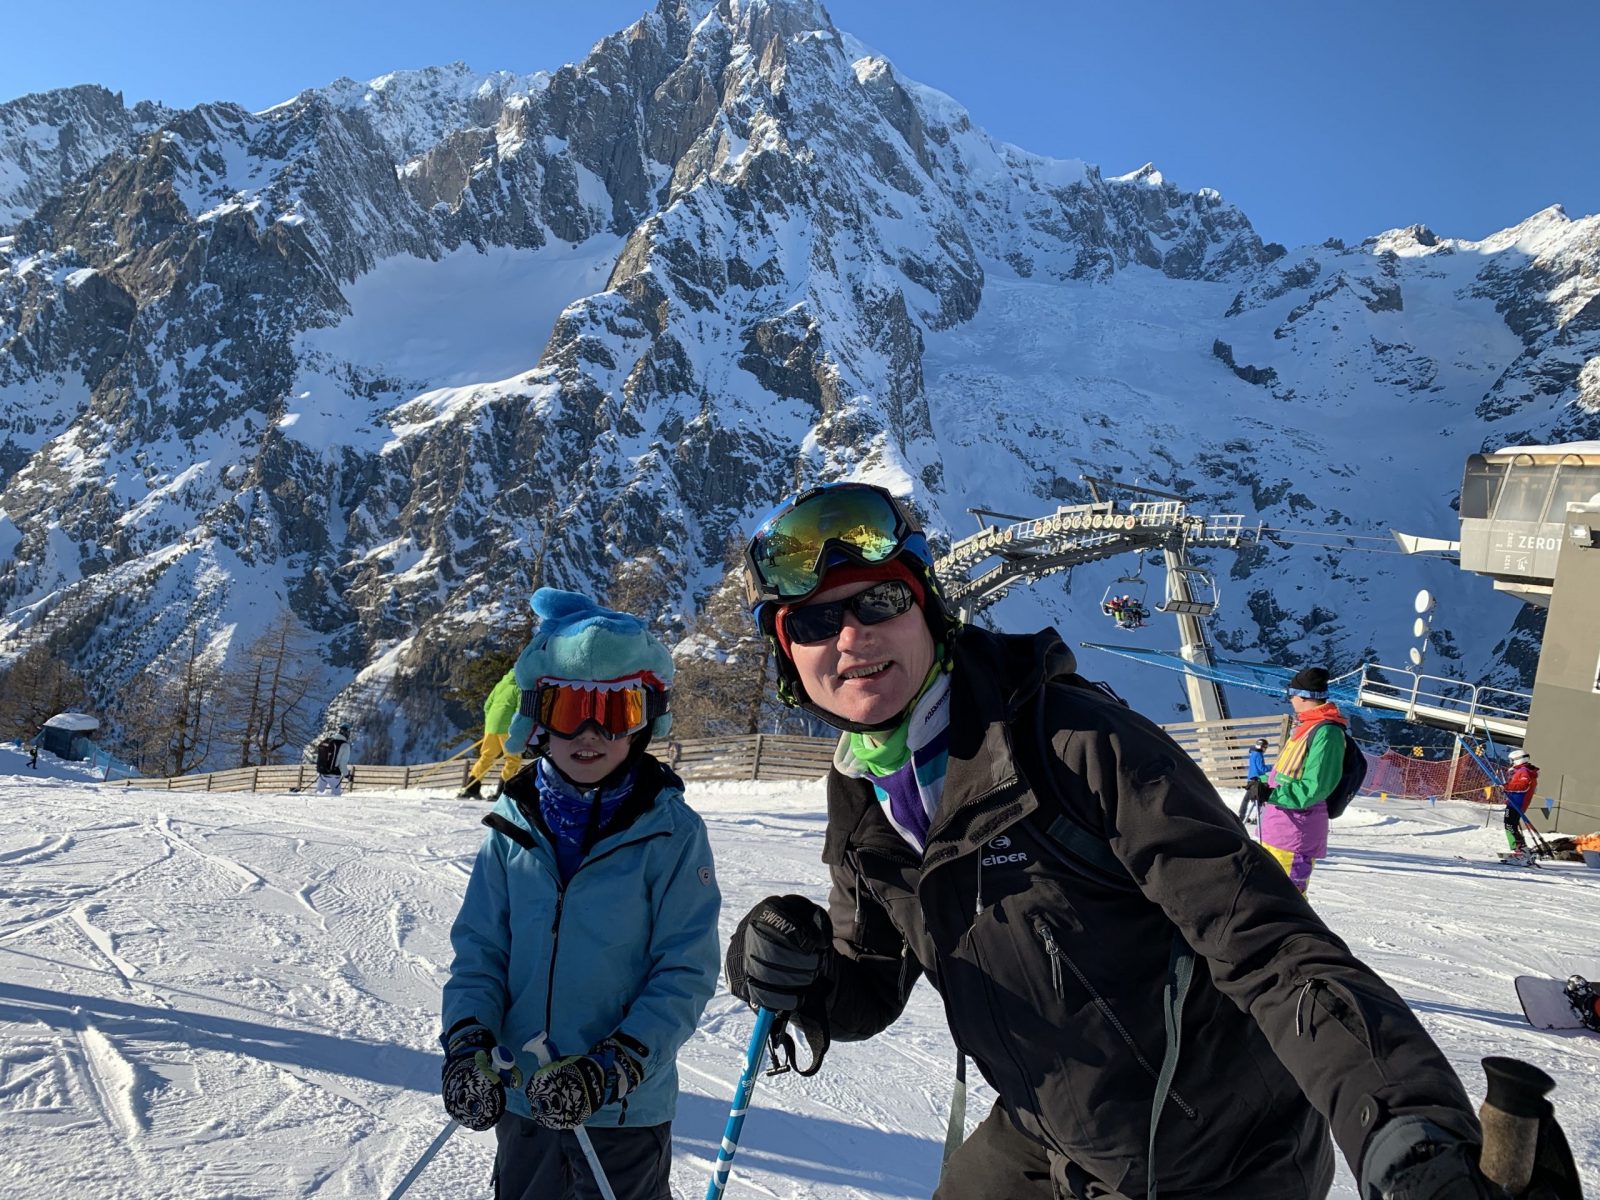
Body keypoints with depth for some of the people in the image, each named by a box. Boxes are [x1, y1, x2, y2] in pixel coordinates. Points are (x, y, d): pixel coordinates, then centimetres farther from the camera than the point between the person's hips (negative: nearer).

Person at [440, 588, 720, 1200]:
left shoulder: (671, 831, -15)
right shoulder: (514, 825, -4)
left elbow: (686, 973, -14)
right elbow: (479, 949, 2)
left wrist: (614, 1068, -21)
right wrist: (467, 1043, -12)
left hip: (626, 1110, -3)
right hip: (522, 1099, 4)